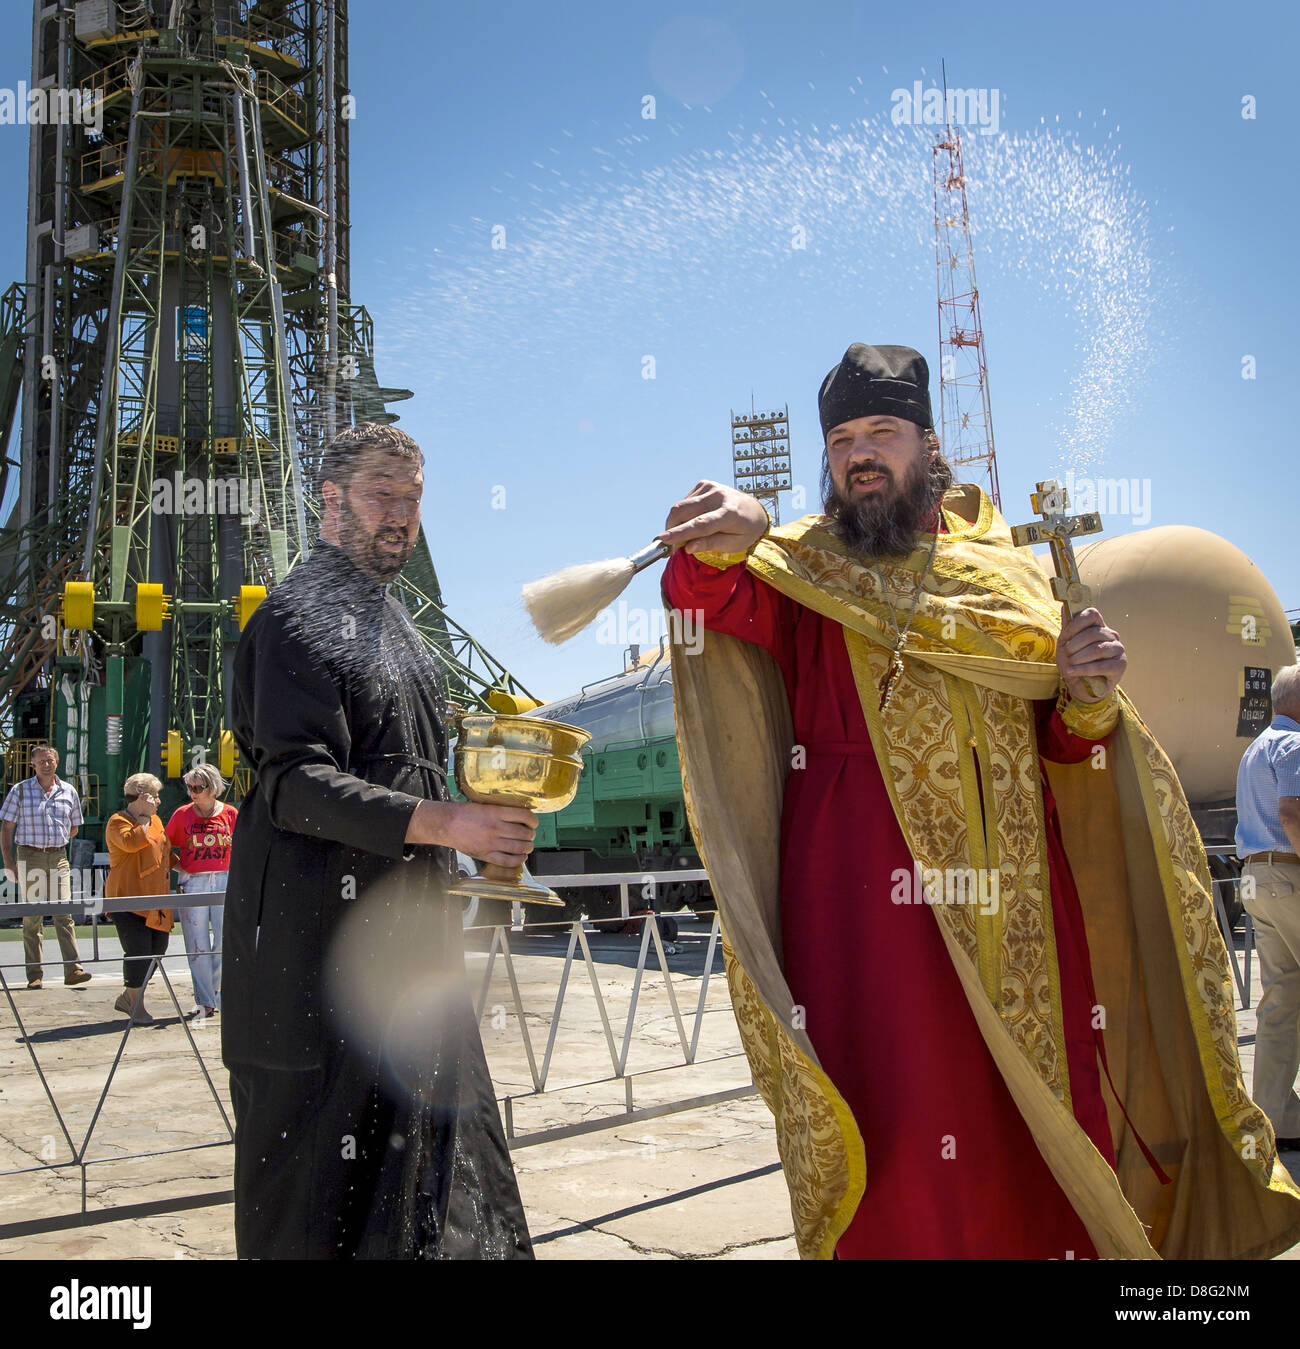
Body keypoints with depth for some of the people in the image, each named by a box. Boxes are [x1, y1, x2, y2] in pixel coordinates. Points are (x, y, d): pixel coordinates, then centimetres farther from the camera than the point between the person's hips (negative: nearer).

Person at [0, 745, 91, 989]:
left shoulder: (69, 792, 9)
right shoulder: (20, 790, 2)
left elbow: (74, 828, 21)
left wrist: (54, 842, 12)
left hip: (58, 858, 2)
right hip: (29, 859, -1)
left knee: (64, 914, -7)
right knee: (32, 918, 0)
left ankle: (73, 969, -10)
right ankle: (35, 975, 4)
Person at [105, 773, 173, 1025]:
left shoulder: (155, 821, 19)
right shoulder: (118, 821, -6)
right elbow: (131, 842, -26)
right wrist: (145, 817, -16)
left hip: (155, 898, 8)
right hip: (128, 897, -8)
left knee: (157, 949, 5)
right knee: (138, 951, -9)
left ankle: (127, 997, 20)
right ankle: (136, 1006, 5)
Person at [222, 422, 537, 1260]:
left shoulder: (394, 624, 20)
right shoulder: (298, 618, -9)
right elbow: (294, 785, -20)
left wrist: (482, 831, 14)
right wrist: (442, 823, -27)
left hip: (408, 924, 9)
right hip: (326, 932, -9)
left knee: (431, 1136, 12)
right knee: (321, 1155, -1)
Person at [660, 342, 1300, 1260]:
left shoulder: (1011, 574, 15)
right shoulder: (802, 569, 7)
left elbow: (1068, 753, 16)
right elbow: (716, 598, -16)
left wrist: (1086, 696, -7)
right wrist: (721, 544, -38)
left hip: (1013, 898, 3)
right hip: (867, 900, -3)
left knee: (1042, 1131, 6)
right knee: (897, 1137, -6)